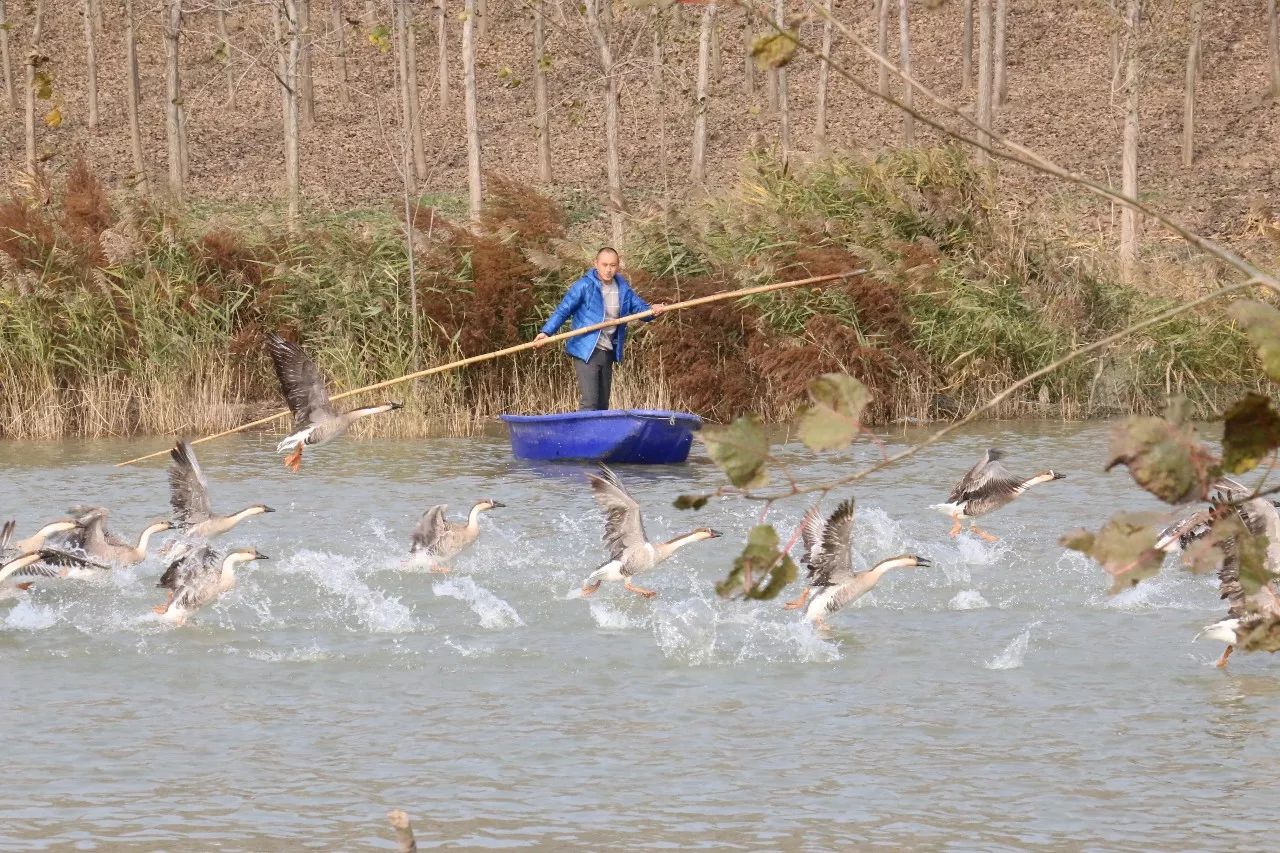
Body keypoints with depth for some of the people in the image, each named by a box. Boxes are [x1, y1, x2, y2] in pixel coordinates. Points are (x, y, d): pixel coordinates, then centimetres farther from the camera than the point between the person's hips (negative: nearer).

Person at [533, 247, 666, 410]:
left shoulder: (623, 289, 7)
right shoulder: (584, 286, -10)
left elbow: (640, 307, 11)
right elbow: (563, 310, -11)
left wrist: (652, 310, -13)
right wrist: (546, 332, -23)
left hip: (608, 353, 6)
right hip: (586, 352, -6)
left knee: (603, 405, 12)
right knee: (589, 403, -16)